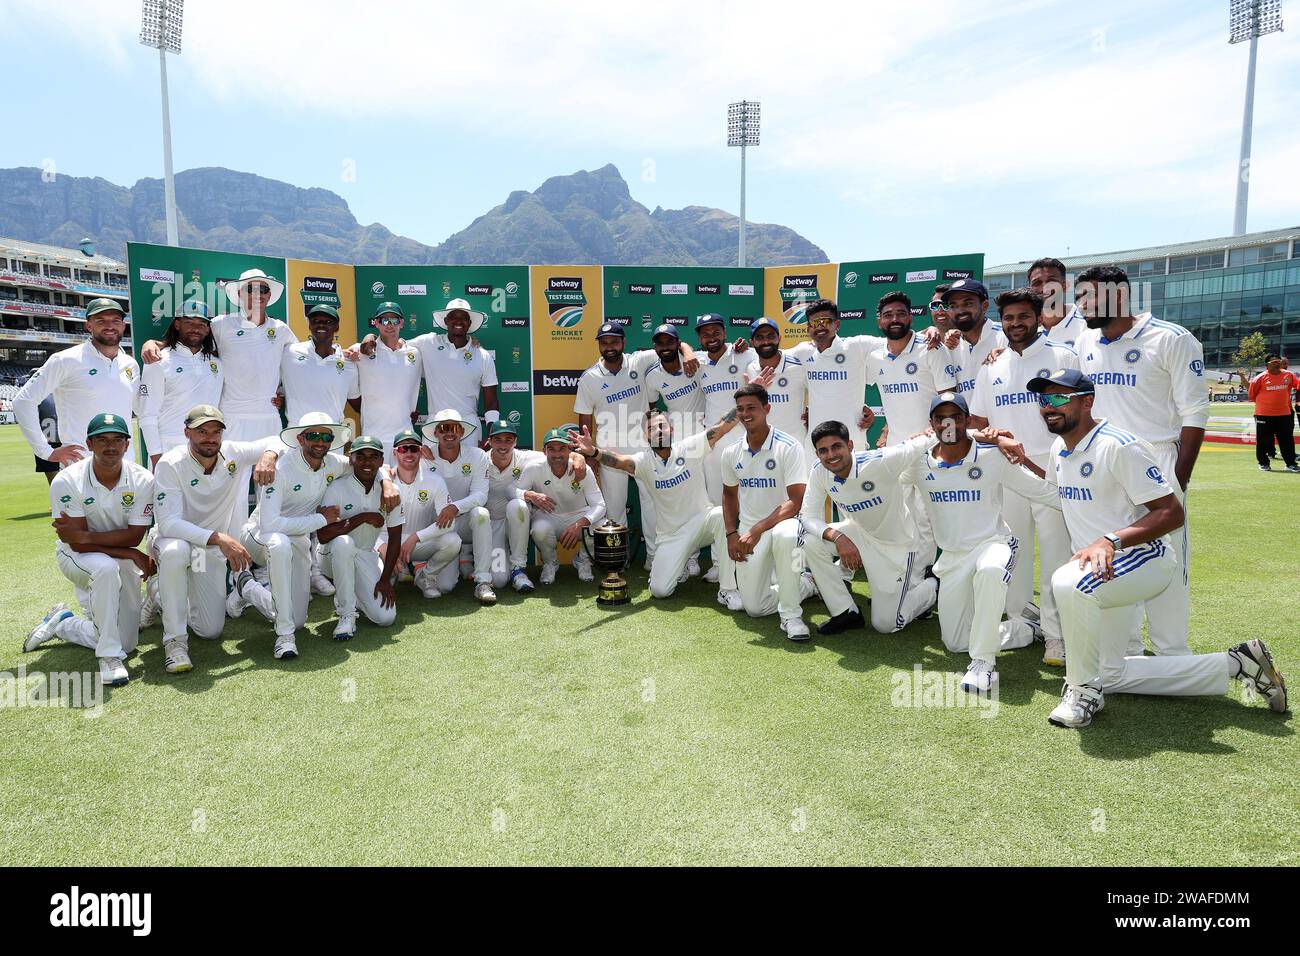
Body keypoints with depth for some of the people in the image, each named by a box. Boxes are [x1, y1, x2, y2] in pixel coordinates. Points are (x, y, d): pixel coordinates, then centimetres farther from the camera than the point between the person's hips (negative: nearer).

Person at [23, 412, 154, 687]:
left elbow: (134, 536, -18)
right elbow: (78, 545, -21)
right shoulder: (67, 481, -20)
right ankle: (109, 657, -28)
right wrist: (133, 555, -26)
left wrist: (85, 536, -30)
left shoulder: (142, 480, -16)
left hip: (123, 560, 3)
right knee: (106, 567, -41)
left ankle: (62, 623, 30)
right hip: (75, 556, -3)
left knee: (126, 643, 0)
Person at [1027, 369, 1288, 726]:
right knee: (1111, 676, 14)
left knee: (1068, 582, -41)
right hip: (1099, 568, 9)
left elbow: (1172, 512, -23)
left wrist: (1111, 541, -36)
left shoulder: (1119, 446, -20)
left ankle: (1085, 688, -19)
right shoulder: (1059, 450, 6)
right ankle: (1235, 664, 26)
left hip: (1145, 559, -9)